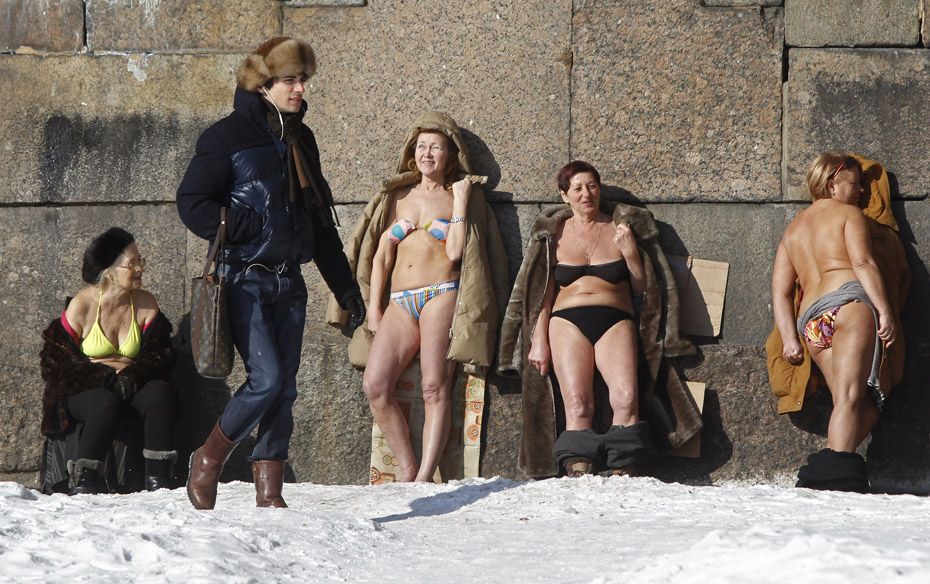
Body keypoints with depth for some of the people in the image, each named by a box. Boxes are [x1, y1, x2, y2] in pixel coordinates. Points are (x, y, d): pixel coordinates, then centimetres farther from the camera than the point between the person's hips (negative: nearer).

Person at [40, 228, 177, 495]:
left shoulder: (145, 304, 1)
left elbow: (160, 354, 1)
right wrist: (108, 376, -22)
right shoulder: (82, 306, -9)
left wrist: (131, 372, -21)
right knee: (107, 404, -36)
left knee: (160, 391, -27)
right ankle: (83, 478, -28)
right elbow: (57, 363, -9)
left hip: (130, 387, 3)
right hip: (81, 392, -3)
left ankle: (158, 474, -26)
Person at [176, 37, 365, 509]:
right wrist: (248, 231, -18)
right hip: (244, 279, -6)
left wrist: (344, 285, 19)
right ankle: (207, 460, 6)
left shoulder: (300, 140, 15)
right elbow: (192, 201, -9)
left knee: (284, 387, 3)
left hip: (288, 280, 6)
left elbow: (321, 221, 21)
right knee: (267, 378, -16)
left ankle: (269, 493, 9)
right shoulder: (228, 136, -6)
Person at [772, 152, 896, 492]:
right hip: (849, 301, -6)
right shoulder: (848, 213, 13)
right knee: (850, 396, -20)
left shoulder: (793, 228, 31)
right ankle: (838, 476, -39)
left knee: (865, 406, 1)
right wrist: (885, 311, -12)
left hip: (810, 320, 6)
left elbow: (780, 290, 20)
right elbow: (863, 263, -5)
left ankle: (819, 477, -18)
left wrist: (789, 338, 14)